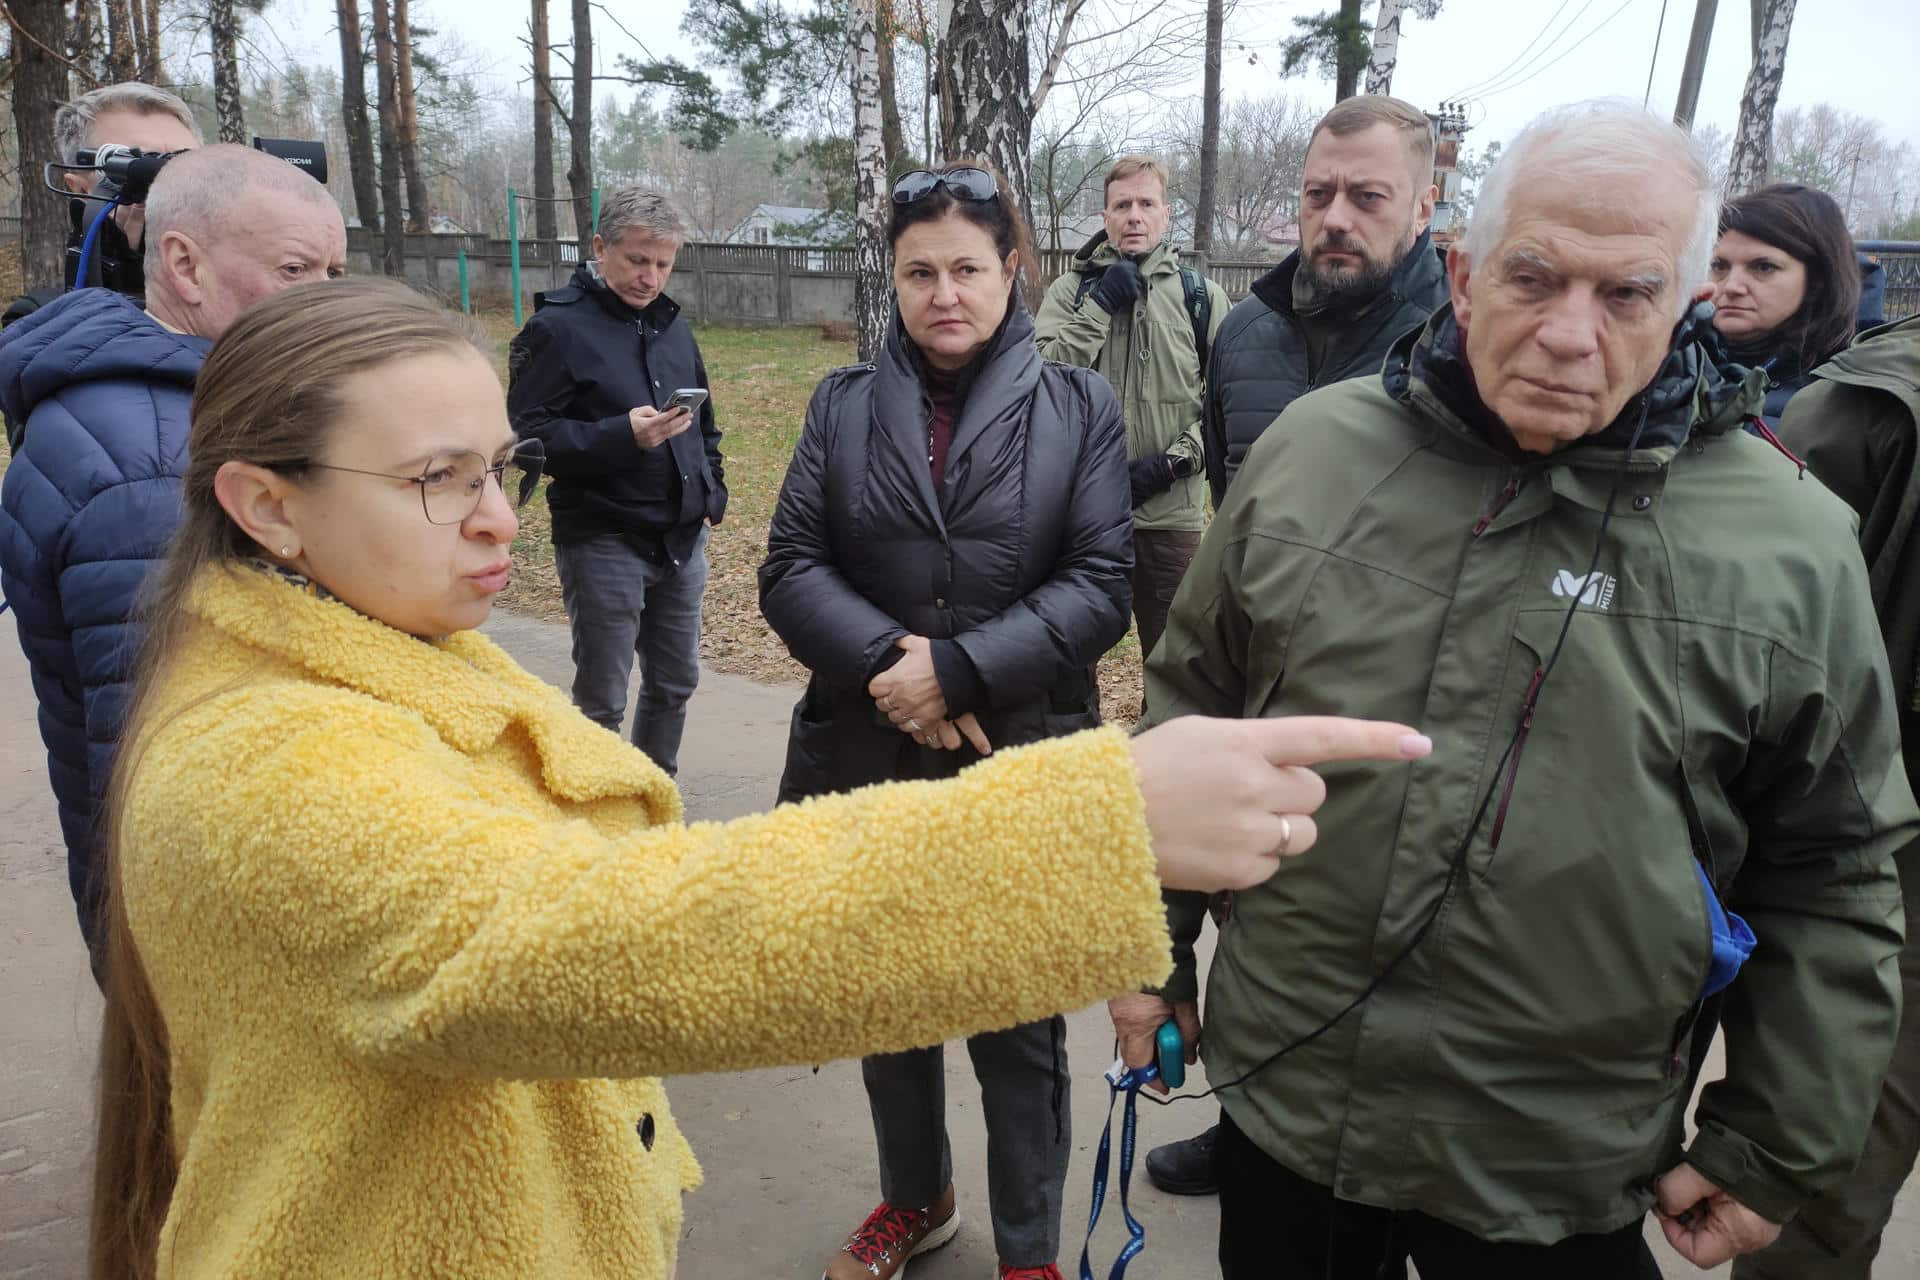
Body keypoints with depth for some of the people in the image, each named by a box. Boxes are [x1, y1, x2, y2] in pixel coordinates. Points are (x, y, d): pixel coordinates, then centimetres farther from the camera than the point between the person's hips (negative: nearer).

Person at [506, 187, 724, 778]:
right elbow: (528, 432, -16)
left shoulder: (671, 324, 14)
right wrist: (624, 436, -27)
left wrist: (713, 490, 14)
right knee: (601, 699, 1)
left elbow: (704, 421, 25)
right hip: (604, 544, -7)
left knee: (675, 682, 15)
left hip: (682, 538, 7)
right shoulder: (558, 327, -9)